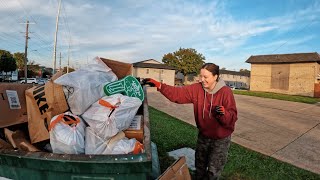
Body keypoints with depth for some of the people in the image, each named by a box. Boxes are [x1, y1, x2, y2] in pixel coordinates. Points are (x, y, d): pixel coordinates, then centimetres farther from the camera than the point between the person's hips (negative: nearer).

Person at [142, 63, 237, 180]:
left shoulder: (226, 92, -22)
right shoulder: (197, 89, -11)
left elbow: (232, 117, -21)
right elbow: (178, 93, -17)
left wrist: (224, 113, -43)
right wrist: (159, 86, -27)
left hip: (221, 139, -4)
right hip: (203, 136, 4)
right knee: (199, 167, 24)